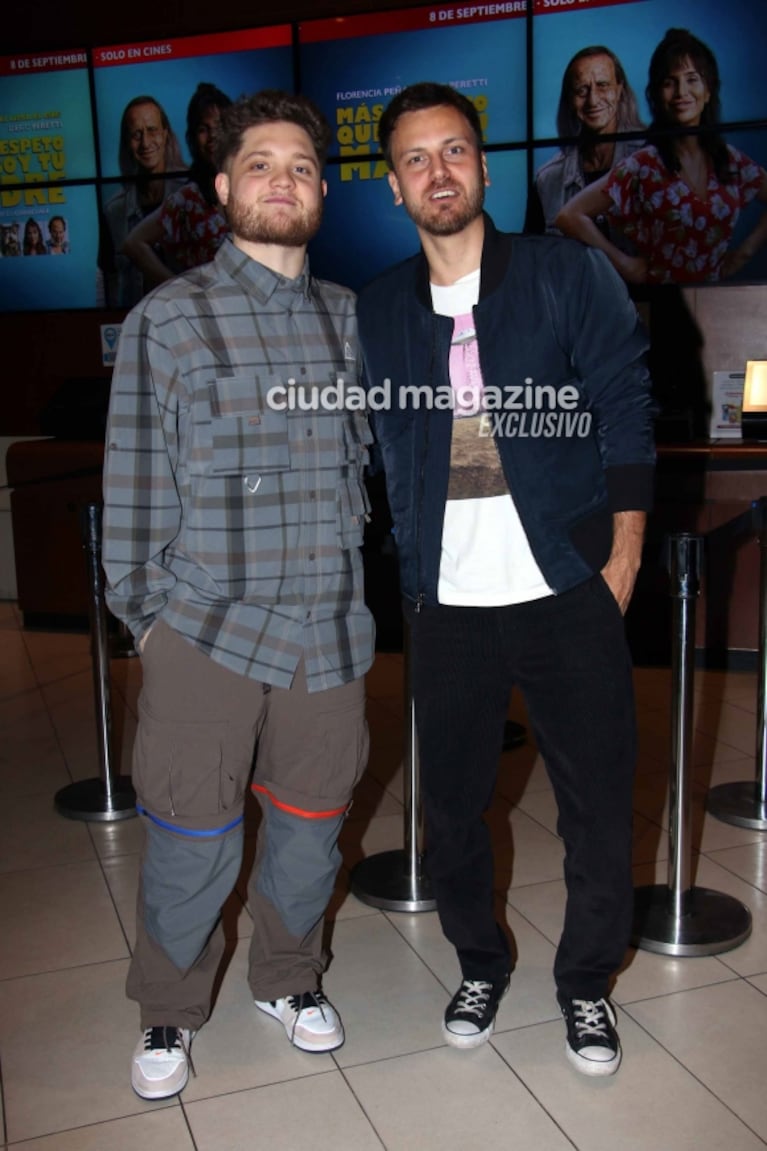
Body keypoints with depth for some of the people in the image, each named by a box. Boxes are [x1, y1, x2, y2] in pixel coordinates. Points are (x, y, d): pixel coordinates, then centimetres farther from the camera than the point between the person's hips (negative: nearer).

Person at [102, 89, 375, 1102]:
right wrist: (143, 613, -1)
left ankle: (289, 979, 39)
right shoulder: (167, 318, -1)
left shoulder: (351, 319, 9)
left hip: (330, 629, 3)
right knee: (191, 839, 5)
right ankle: (169, 1012, 30)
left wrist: (356, 562, 11)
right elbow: (135, 483, -1)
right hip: (204, 629, -3)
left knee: (310, 826, 14)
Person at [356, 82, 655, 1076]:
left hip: (567, 593, -1)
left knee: (599, 805, 5)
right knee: (450, 805, 11)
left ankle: (586, 984, 29)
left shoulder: (573, 276, 2)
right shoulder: (377, 311, 9)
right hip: (447, 606, 2)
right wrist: (404, 575, 7)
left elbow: (626, 422, 1)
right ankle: (481, 963, 35)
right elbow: (379, 455, 13)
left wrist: (621, 561, -4)